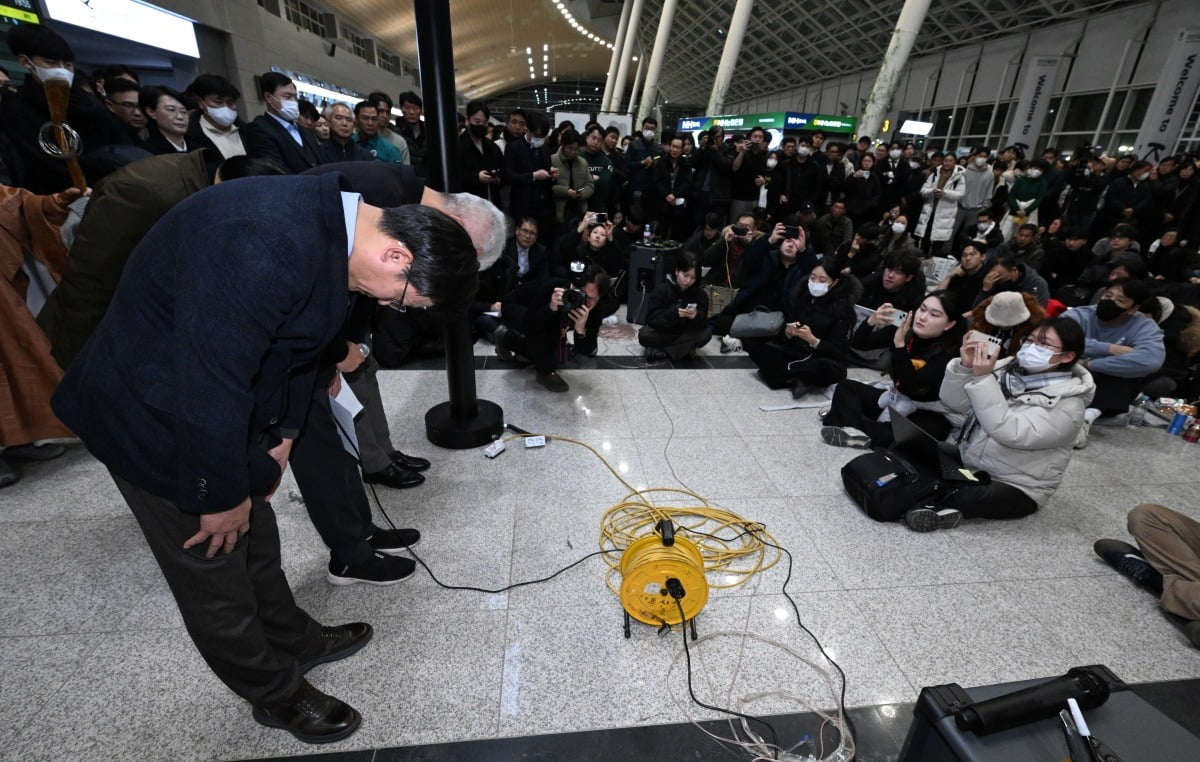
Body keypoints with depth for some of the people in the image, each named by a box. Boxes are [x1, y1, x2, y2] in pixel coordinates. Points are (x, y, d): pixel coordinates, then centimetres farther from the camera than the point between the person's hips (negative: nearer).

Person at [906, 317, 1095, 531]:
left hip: (1014, 489, -5)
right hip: (967, 465, 5)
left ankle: (937, 504, -11)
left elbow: (1009, 433, -29)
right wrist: (965, 367, -20)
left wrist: (983, 378, -32)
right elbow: (954, 404, -3)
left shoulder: (1067, 403, -13)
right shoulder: (1007, 368, 1)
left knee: (964, 497, -35)